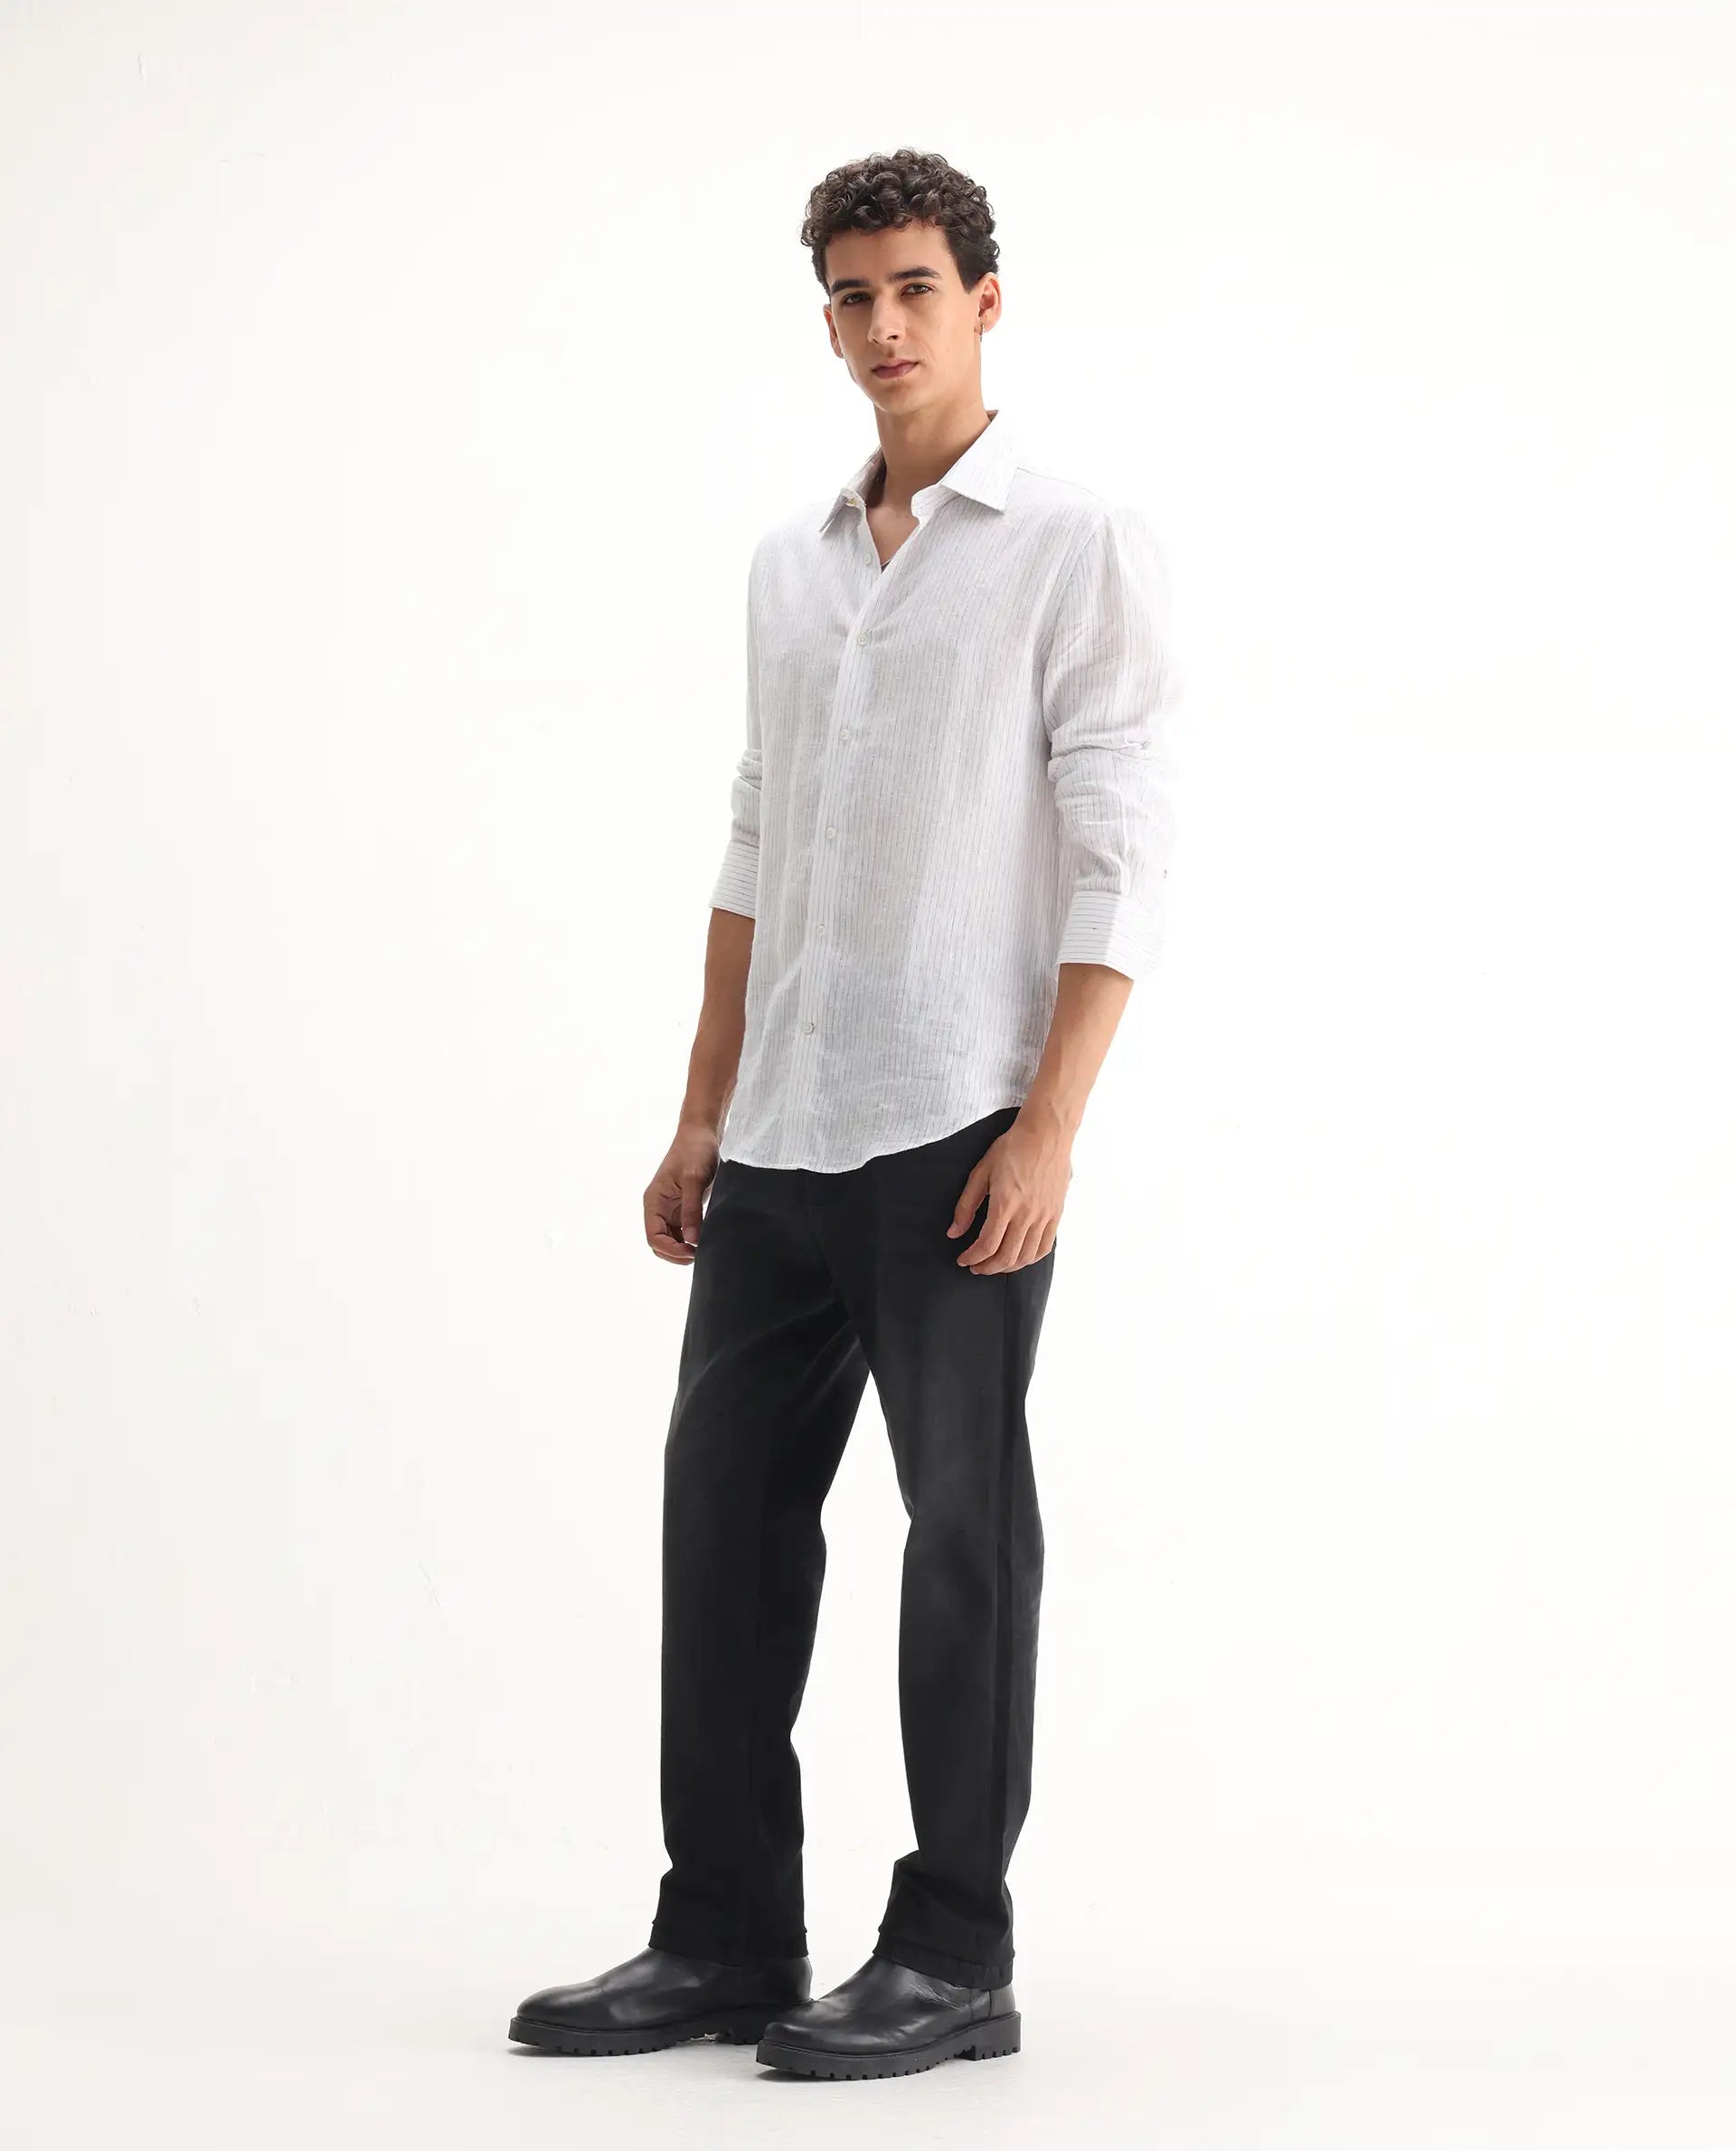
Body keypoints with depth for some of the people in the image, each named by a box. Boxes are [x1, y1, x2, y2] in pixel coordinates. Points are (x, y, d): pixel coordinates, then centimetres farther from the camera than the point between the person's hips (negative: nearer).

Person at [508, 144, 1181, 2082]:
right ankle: (726, 1938, 16)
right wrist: (702, 1117, 14)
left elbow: (1119, 860, -10)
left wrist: (1050, 1127, -18)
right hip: (783, 1132, 7)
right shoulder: (791, 563, 16)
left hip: (958, 1128, -7)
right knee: (725, 1505, 6)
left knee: (963, 1525, 0)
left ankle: (951, 1960, 9)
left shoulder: (1082, 547, -4)